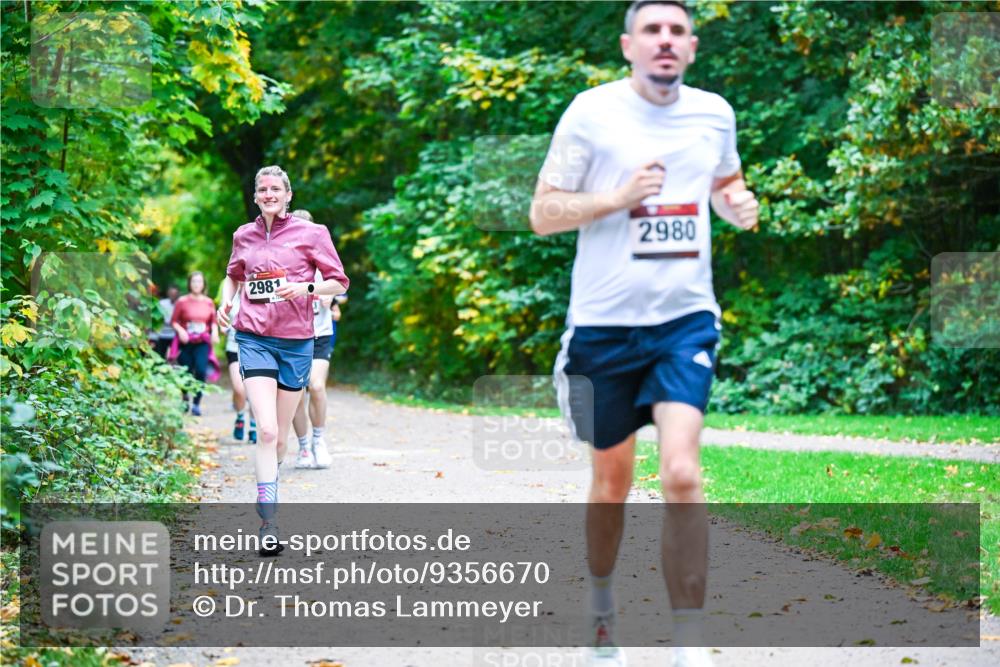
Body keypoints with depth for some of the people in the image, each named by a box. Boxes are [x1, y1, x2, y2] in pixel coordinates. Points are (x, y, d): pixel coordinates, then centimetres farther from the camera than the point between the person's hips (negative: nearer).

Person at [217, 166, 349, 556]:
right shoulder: (243, 236, 10)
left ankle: (267, 493, 34)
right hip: (253, 338, 0)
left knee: (280, 434, 8)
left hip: (296, 341, 0)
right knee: (266, 430, -15)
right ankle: (268, 524, -18)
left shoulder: (311, 234, 1)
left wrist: (306, 288, -14)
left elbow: (339, 283, 3)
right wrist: (226, 302, 8)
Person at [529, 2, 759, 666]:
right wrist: (618, 198, -18)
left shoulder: (715, 113, 7)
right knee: (612, 479, 11)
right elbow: (543, 213, -3)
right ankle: (602, 611, 37)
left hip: (685, 318, 1)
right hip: (604, 321, -1)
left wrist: (740, 204, 3)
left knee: (681, 471, -17)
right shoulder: (592, 111, -4)